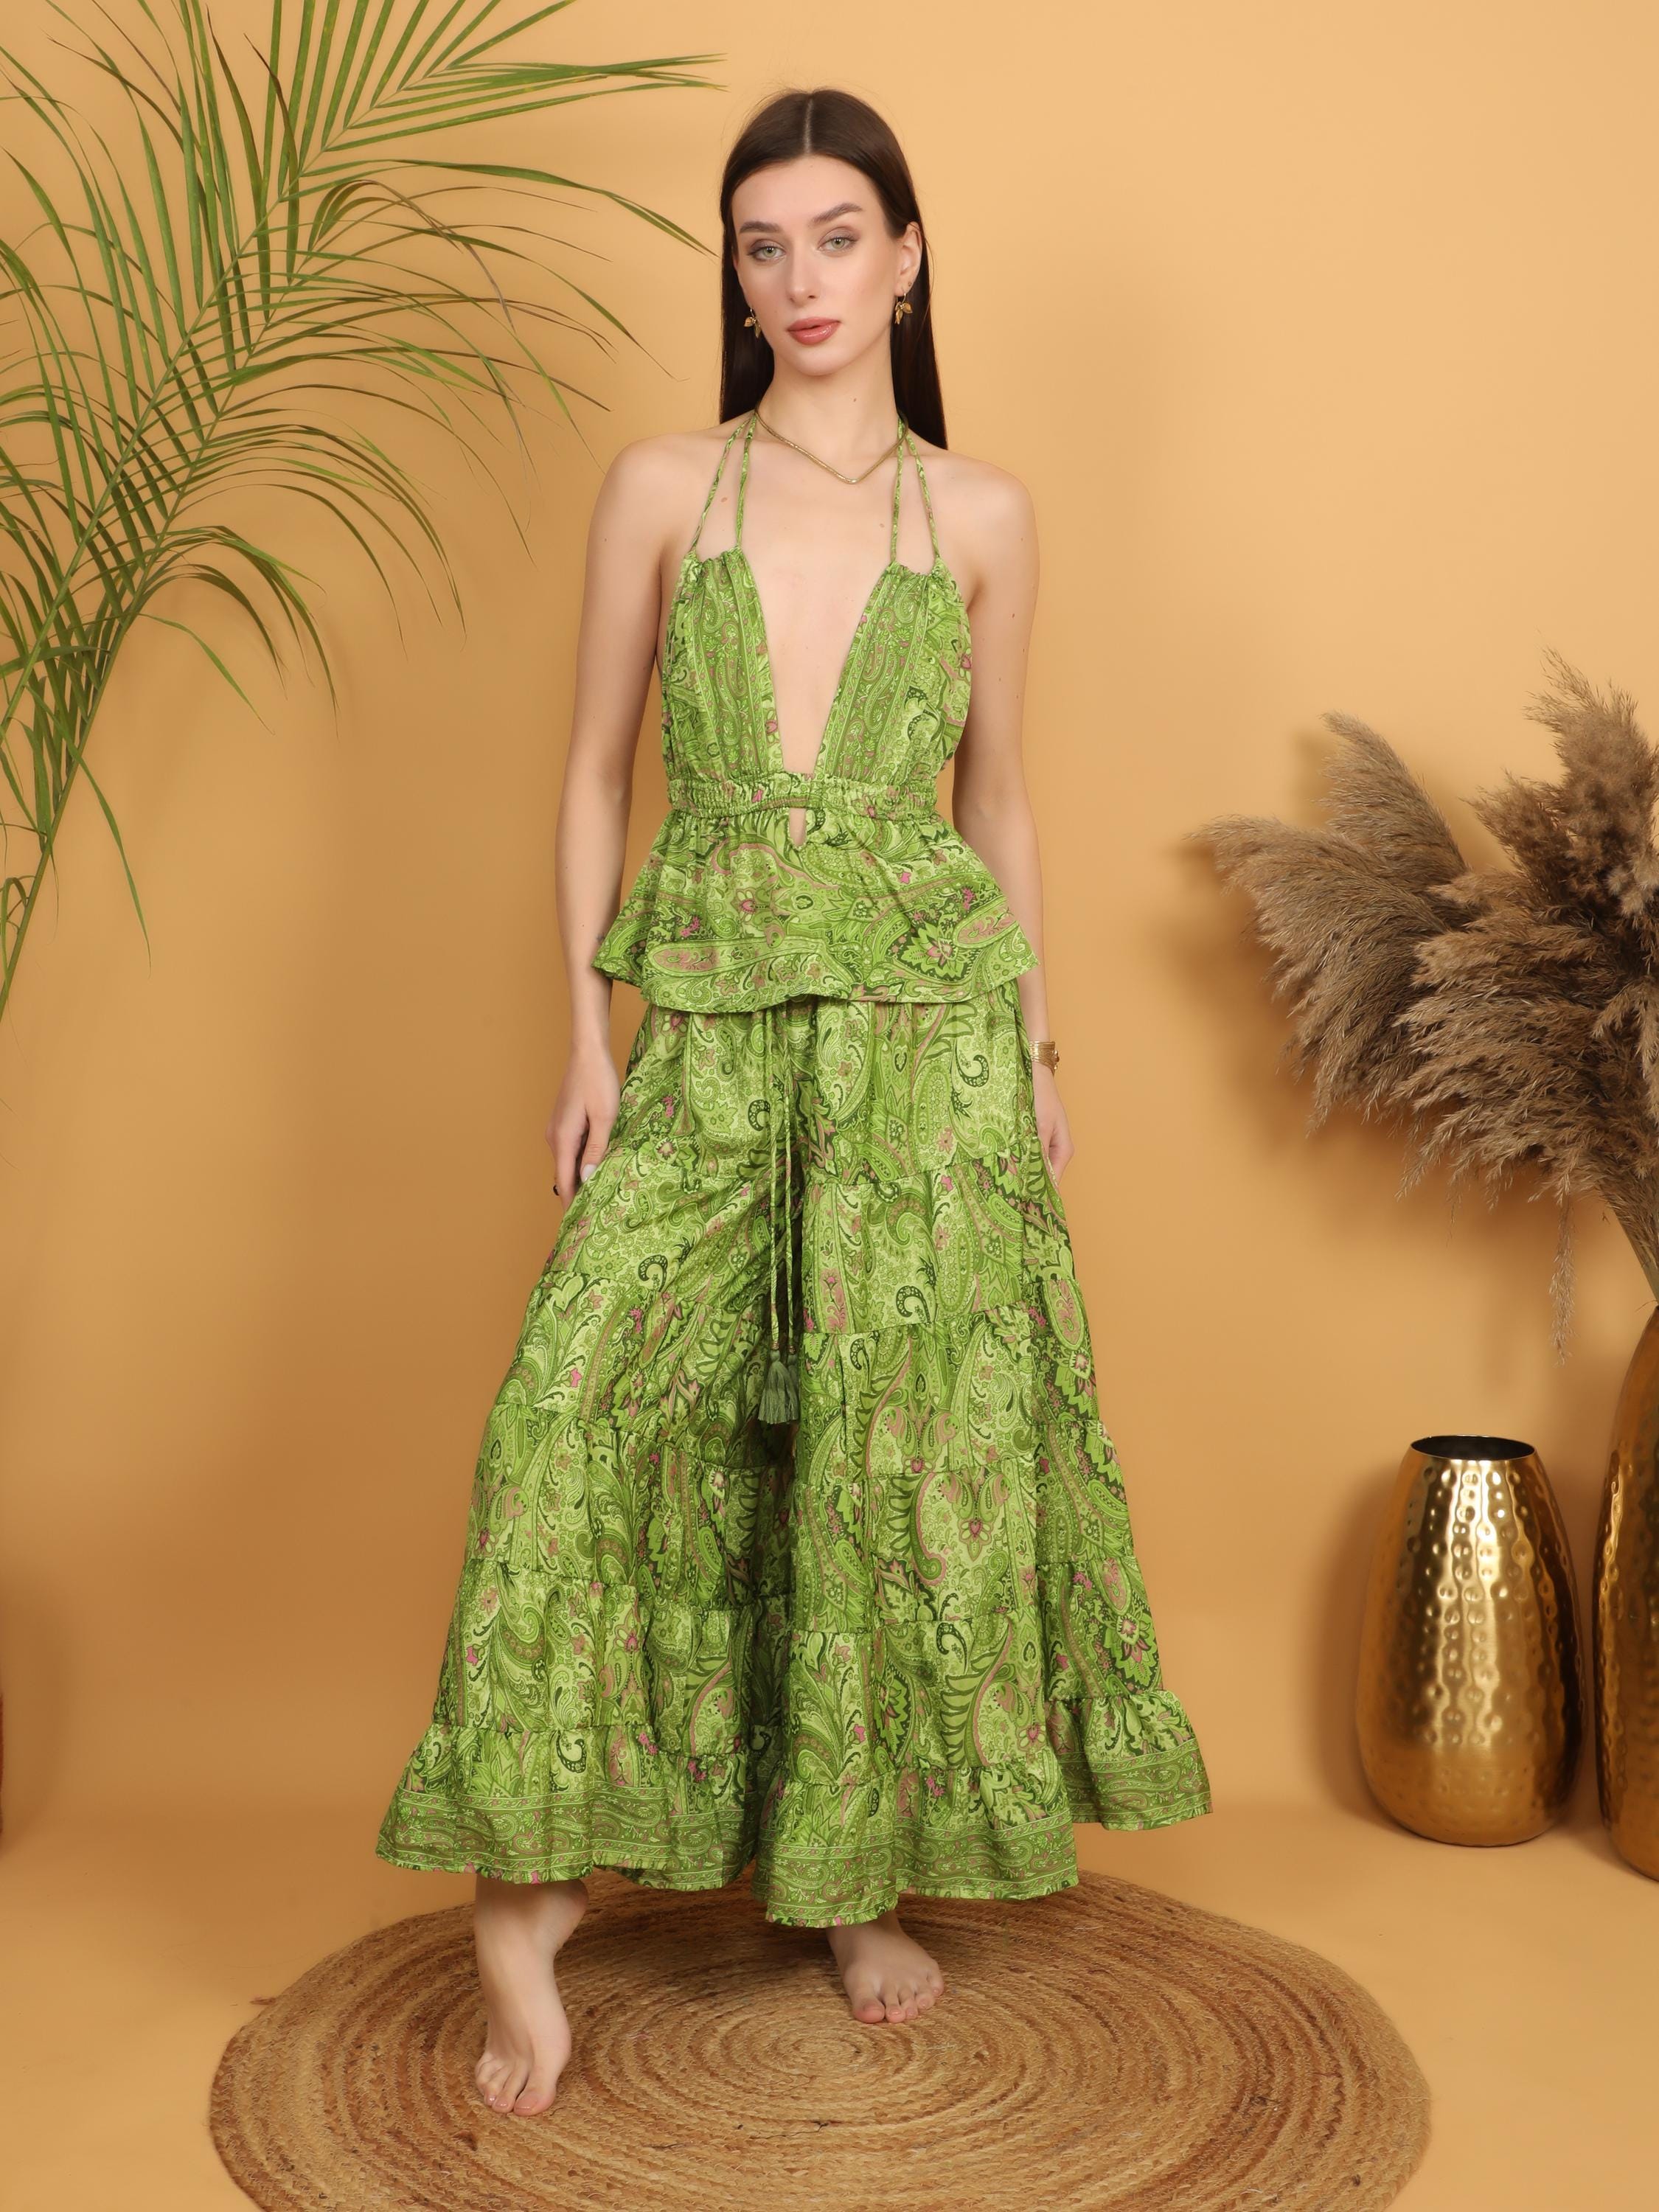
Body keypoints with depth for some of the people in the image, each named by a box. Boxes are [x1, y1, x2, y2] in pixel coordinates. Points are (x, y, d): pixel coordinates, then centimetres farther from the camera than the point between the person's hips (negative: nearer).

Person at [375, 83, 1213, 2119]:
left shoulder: (979, 516, 7)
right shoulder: (660, 488, 5)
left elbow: (998, 795, 13)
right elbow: (594, 773, 6)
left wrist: (1035, 1040, 7)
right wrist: (588, 1035, -2)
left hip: (928, 1020, 1)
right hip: (707, 1016, 0)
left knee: (904, 1439, 3)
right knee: (582, 1411, -11)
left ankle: (863, 1874, 20)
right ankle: (523, 1899, 1)